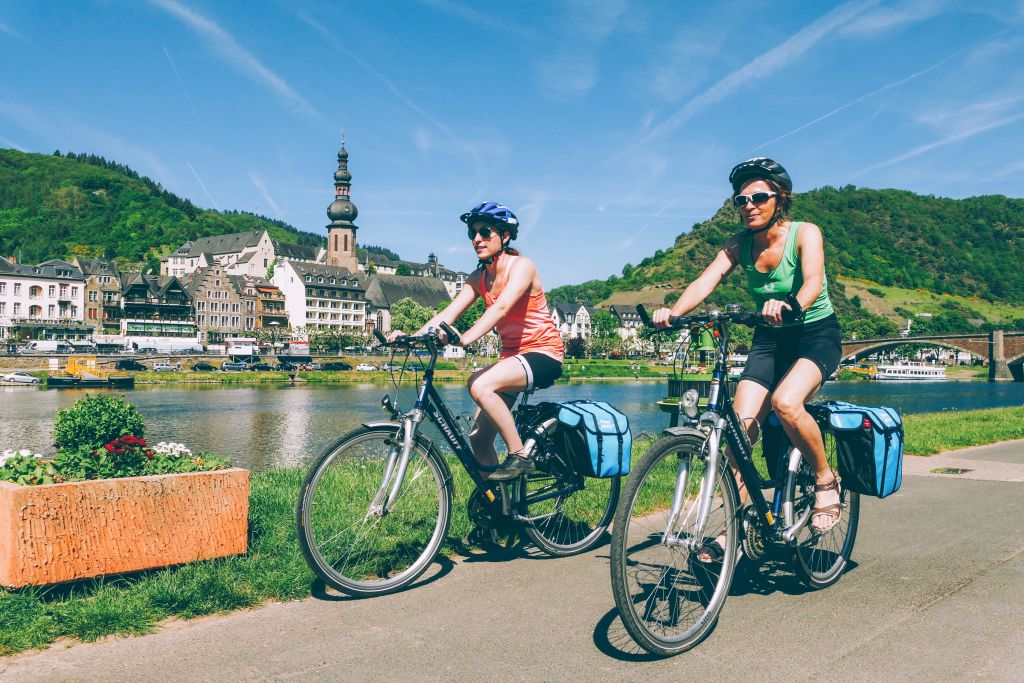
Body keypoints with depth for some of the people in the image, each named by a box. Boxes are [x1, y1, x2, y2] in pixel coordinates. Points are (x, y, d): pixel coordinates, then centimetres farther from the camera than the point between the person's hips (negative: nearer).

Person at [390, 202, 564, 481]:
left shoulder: (521, 265, -13)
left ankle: (520, 456, -19)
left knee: (479, 385, -33)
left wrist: (465, 338, -46)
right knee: (478, 437, -1)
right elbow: (448, 313, -4)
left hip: (543, 353, -7)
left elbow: (501, 307, -31)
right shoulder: (478, 277, 6)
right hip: (512, 355, 7)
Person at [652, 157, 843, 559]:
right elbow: (706, 281, -20)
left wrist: (791, 306, -55)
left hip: (816, 334, -4)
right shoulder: (740, 244, -4)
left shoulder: (805, 233, -14)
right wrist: (673, 312, -39)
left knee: (785, 402, -33)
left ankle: (826, 480, -7)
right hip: (769, 339, 4)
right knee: (740, 425, -12)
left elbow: (814, 280, -32)